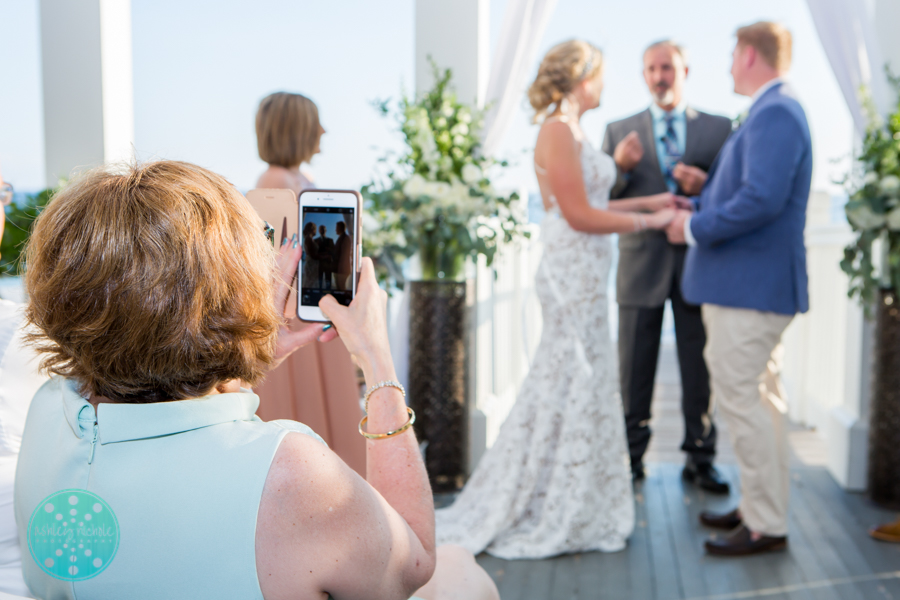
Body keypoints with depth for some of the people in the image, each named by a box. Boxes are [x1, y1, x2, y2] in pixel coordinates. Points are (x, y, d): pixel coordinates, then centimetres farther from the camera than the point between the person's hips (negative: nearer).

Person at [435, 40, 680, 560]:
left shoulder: (571, 130, 15)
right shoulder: (559, 130, -14)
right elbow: (580, 216, -19)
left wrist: (649, 201, 15)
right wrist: (649, 221, -11)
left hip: (581, 273, 10)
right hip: (575, 273, -10)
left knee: (575, 387, 15)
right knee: (576, 387, -1)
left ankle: (559, 509, 27)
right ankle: (561, 518, 13)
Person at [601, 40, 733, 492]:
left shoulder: (719, 129, 9)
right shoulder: (619, 131, 9)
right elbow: (600, 199, 4)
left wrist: (705, 185, -15)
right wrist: (619, 168, -15)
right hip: (641, 266, 0)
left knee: (699, 368, 5)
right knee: (634, 371, 5)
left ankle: (700, 459, 18)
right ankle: (631, 458, 17)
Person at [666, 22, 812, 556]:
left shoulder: (775, 114, -17)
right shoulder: (773, 112, 17)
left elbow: (762, 200, -27)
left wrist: (695, 227, -16)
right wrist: (700, 204, 9)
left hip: (750, 285, -11)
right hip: (753, 283, 11)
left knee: (739, 397, -7)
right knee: (761, 398, 16)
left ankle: (767, 526, 3)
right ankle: (761, 506, 28)